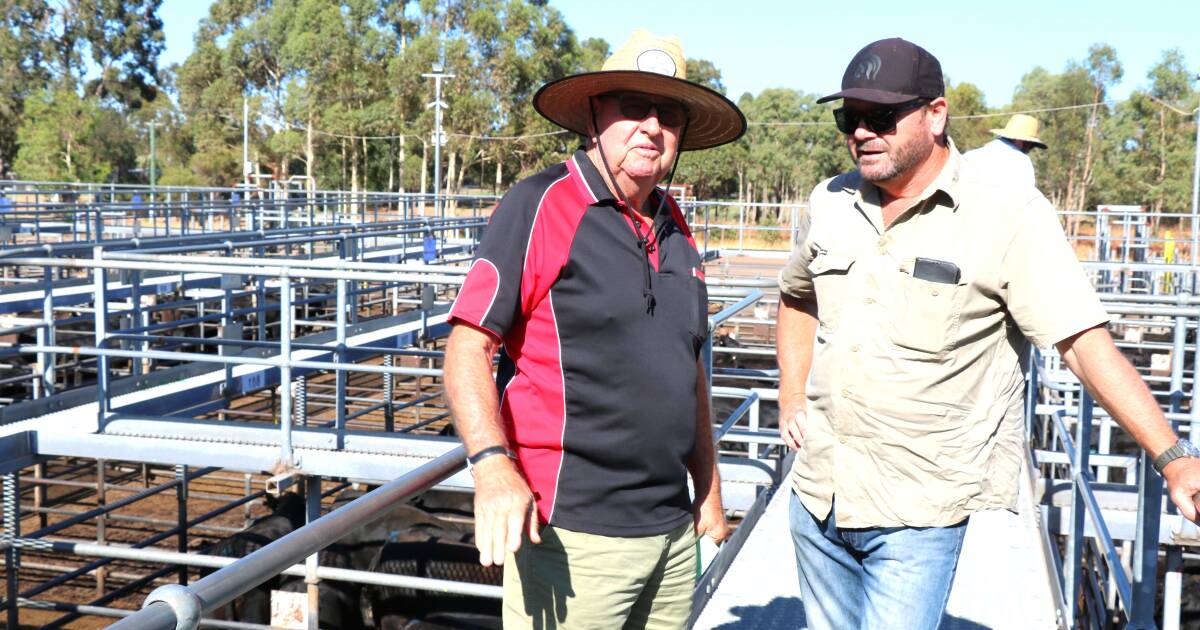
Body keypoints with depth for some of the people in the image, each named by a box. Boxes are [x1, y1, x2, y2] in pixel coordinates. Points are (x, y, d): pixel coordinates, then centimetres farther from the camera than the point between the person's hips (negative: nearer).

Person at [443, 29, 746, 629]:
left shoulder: (675, 229, 13)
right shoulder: (539, 205, -8)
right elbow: (467, 348, -13)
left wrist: (708, 484, 22)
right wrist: (492, 465, -27)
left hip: (672, 530, 7)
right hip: (570, 532, -7)